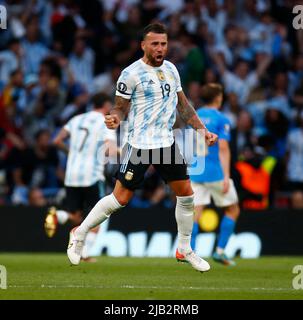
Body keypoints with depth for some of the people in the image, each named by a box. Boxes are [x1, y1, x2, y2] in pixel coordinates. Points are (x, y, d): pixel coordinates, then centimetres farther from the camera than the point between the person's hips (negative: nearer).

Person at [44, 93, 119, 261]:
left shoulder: (76, 120, 12)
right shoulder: (106, 124, -4)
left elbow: (57, 141, 10)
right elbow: (112, 152, -17)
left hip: (71, 177, 5)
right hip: (92, 176, -5)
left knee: (76, 218, 12)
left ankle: (57, 216, -19)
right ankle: (85, 253, -2)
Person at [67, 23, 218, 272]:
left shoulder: (171, 69, 9)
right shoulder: (131, 73, -11)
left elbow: (183, 104, 18)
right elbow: (120, 108, -7)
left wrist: (203, 130, 14)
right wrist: (115, 120, -30)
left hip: (167, 143, 6)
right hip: (140, 145, -6)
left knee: (186, 195, 7)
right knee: (121, 198, -6)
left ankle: (185, 250, 23)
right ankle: (79, 234, 12)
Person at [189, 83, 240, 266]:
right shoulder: (221, 120, -7)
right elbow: (223, 149, -14)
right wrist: (226, 177, -17)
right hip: (216, 173, -5)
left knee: (195, 213, 2)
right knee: (233, 210, 11)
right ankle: (220, 251, 5)